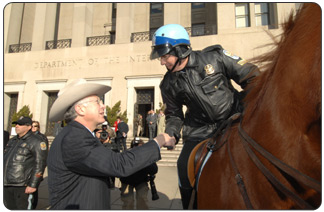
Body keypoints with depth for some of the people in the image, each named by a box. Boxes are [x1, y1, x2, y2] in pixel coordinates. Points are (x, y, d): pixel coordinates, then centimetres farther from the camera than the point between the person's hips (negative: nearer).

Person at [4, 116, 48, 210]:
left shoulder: (36, 142, -10)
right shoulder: (12, 141, 16)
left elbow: (40, 164, -16)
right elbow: (5, 159, 23)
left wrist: (33, 185, -18)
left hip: (24, 187, -8)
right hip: (7, 186, 8)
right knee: (10, 208, 17)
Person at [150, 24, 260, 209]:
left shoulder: (215, 56, -10)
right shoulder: (169, 84, -1)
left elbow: (251, 76, -4)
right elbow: (174, 114, 12)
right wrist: (171, 133, -7)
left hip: (233, 118, -1)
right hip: (200, 130, 2)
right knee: (185, 166, -9)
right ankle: (191, 206, 20)